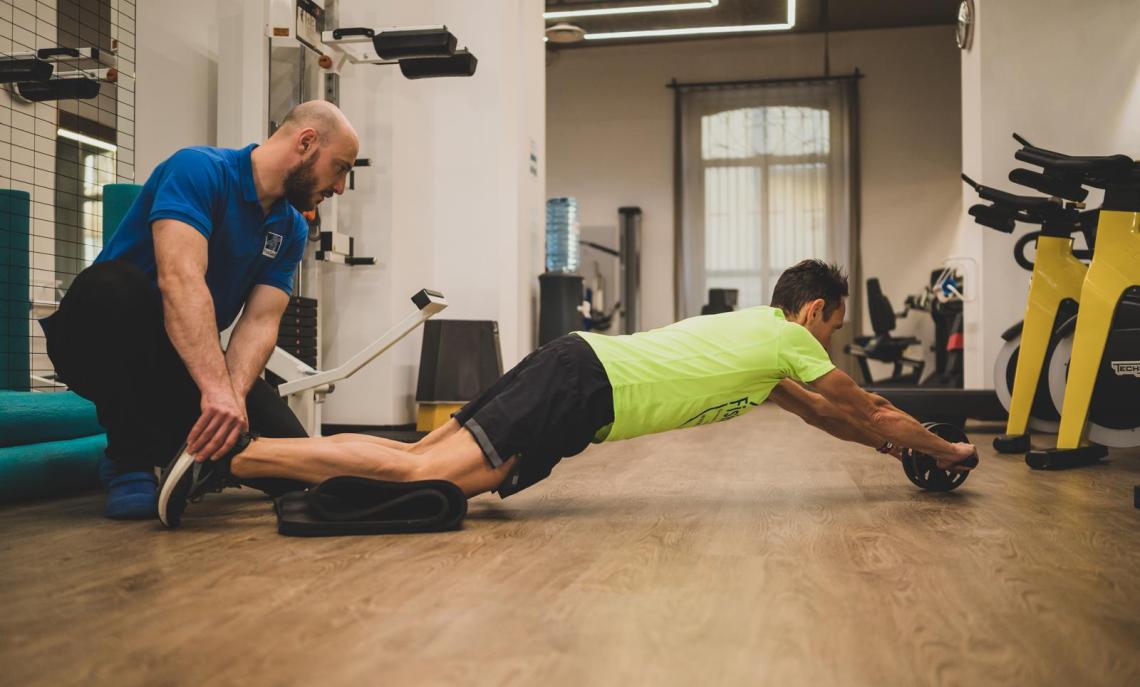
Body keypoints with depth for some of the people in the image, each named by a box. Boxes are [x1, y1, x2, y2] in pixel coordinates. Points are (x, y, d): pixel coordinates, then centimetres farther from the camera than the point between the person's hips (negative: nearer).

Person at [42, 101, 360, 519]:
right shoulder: (200, 170, -18)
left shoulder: (292, 229, 2)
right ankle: (131, 459, -19)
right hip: (106, 347, -5)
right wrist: (217, 389, -45)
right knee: (114, 284, -38)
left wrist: (232, 395, -29)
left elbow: (260, 322, -9)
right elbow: (180, 280, -33)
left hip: (193, 361, 5)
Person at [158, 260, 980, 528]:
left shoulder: (759, 333, 30)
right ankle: (232, 457, -21)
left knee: (423, 462, 4)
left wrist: (891, 444, 47)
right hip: (584, 386, -9)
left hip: (575, 368, 9)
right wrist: (942, 449, 31)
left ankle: (266, 455, 2)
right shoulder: (788, 339, 5)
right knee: (430, 474, -18)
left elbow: (822, 412, 42)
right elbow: (868, 405, 16)